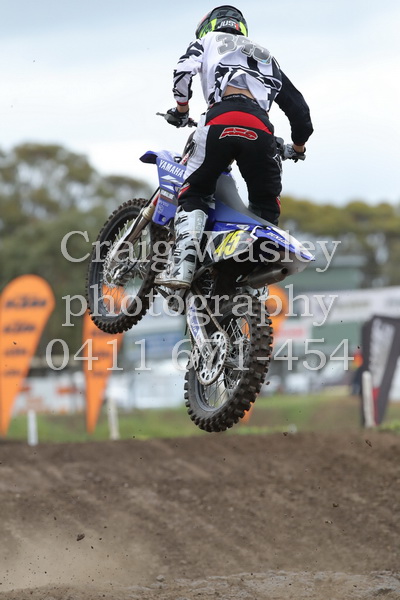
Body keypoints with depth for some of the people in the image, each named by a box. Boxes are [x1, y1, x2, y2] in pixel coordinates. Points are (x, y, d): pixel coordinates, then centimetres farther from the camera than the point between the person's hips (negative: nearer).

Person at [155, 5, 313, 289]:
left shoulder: (209, 40, 27)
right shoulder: (267, 58, 38)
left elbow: (184, 69, 6)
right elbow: (298, 105, 36)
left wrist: (181, 109, 21)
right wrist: (298, 147, 50)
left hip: (221, 120, -3)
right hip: (260, 128, 3)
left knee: (194, 194, 8)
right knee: (266, 206, 17)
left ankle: (182, 265, -10)